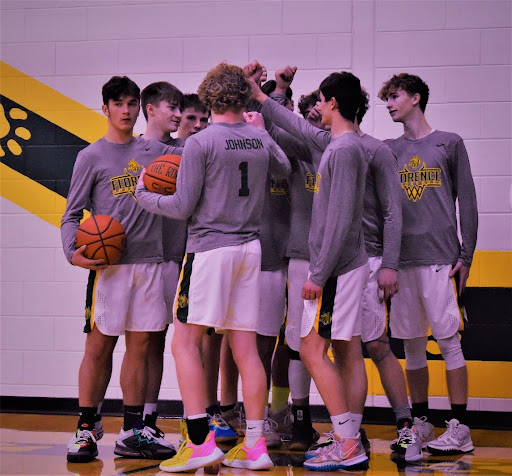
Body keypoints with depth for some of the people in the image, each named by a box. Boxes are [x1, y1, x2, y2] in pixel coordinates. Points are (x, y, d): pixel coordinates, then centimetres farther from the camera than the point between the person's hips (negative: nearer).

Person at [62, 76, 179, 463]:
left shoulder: (155, 151, 13)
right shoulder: (92, 157, 4)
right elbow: (72, 214, 2)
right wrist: (73, 252, -15)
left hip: (151, 261, 4)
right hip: (109, 262, -3)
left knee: (140, 346, 6)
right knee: (100, 347, -2)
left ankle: (133, 432, 13)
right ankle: (85, 431, 7)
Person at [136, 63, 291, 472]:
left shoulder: (200, 143, -9)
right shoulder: (262, 140, 8)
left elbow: (182, 207, -9)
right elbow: (285, 170, 29)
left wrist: (144, 196, 9)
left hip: (209, 247, -6)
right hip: (250, 247, 6)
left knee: (185, 343, 0)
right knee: (245, 349, 7)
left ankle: (201, 442, -6)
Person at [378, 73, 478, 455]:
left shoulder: (449, 144, 5)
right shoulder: (387, 150, 15)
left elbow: (467, 203, 3)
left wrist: (465, 256, -3)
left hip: (439, 258, -4)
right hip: (399, 259, 4)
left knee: (448, 340, -6)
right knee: (412, 343, 7)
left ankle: (460, 428, -3)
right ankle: (420, 422, 15)